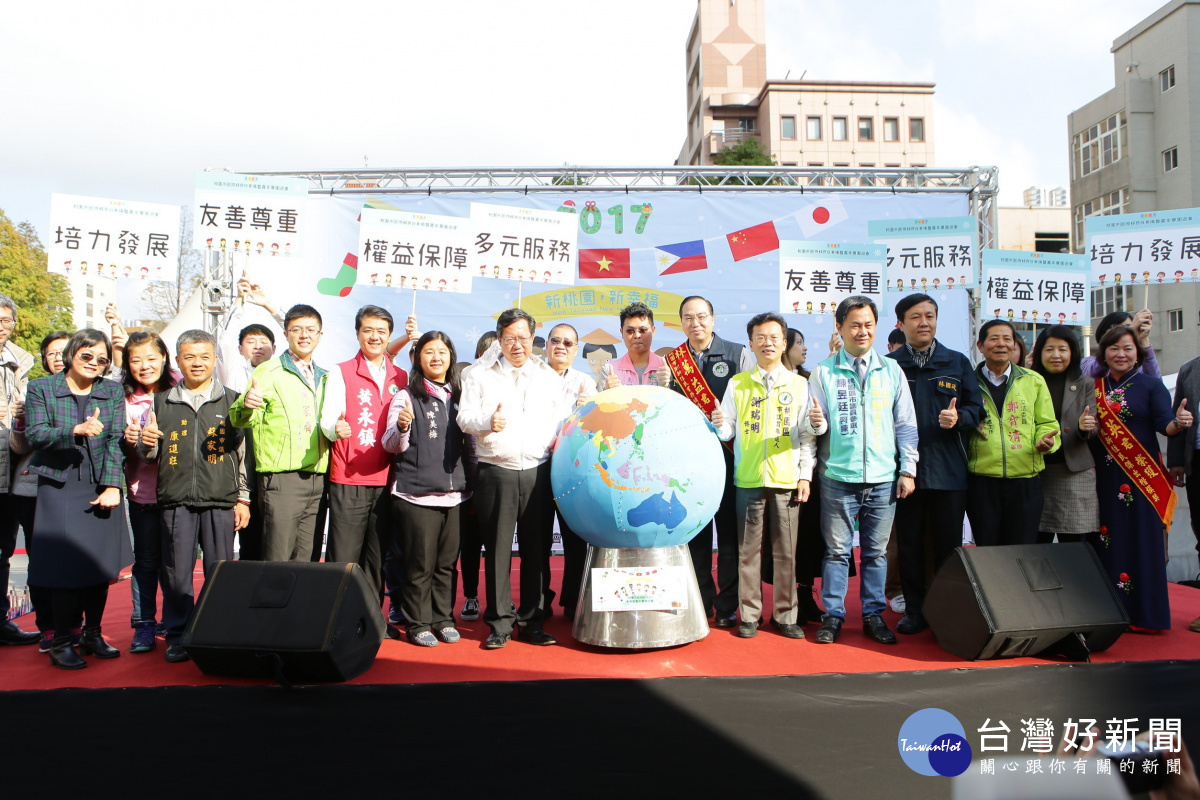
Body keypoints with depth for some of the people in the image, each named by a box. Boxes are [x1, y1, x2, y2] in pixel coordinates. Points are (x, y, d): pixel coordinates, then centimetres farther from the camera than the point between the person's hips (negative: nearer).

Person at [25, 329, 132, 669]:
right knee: (64, 565, -5)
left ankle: (93, 635, 20)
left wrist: (112, 486, -9)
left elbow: (116, 440, 0)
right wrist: (76, 430, -25)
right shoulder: (41, 389, 4)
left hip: (101, 489, 3)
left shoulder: (113, 391, 9)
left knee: (102, 564, 5)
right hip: (59, 488, -2)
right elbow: (35, 434, -8)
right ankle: (61, 642, 7)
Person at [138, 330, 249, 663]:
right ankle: (178, 636, 17)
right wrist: (146, 443, -7)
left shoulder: (231, 401, 8)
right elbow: (148, 457, 17)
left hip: (220, 500, -1)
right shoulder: (162, 402, 12)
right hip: (175, 499, 2)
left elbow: (243, 452, 7)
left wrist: (243, 499, 3)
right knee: (176, 571, 4)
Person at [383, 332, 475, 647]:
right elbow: (391, 446, -2)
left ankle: (443, 619, 21)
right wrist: (402, 427, -23)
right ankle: (417, 624, 13)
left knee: (447, 562, 9)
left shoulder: (459, 397, 13)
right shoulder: (406, 396, 1)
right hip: (416, 494, -4)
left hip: (455, 493, 4)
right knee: (420, 564, 1)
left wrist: (473, 485, 15)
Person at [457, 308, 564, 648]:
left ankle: (532, 621, 15)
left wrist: (559, 445, -3)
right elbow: (464, 417, 1)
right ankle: (499, 623, 11)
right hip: (495, 472, -1)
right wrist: (487, 422, -19)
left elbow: (561, 421, 16)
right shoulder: (480, 375, 9)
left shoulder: (550, 376, 15)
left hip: (538, 472, 2)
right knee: (497, 547, 1)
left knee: (535, 547, 4)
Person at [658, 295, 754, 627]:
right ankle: (702, 603, 19)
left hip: (728, 454, -3)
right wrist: (664, 386, -8)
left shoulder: (739, 355, 3)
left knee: (729, 531, 0)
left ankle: (727, 606, 10)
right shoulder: (672, 360, 12)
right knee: (695, 532, 8)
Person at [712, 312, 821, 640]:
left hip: (787, 479, 0)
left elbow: (807, 437, 8)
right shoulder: (737, 384, 10)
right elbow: (728, 432, 7)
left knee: (786, 552, 3)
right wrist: (719, 425, -15)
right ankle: (749, 615, 12)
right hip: (749, 480, 0)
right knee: (748, 550, 2)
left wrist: (805, 475, -4)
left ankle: (785, 615, 14)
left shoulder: (799, 384, 10)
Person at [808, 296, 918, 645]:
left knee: (876, 551, 8)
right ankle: (833, 616, 13)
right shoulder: (823, 372, 4)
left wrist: (908, 469, 5)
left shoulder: (891, 371, 10)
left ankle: (874, 615, 20)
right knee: (836, 550, 3)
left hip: (883, 479, 2)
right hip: (838, 478, -2)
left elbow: (906, 425, 11)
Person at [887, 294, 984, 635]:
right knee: (909, 544, 6)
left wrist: (958, 418, -12)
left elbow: (975, 408, 10)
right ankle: (915, 610, 17)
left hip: (948, 469, 1)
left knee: (948, 545, 5)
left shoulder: (957, 362, 10)